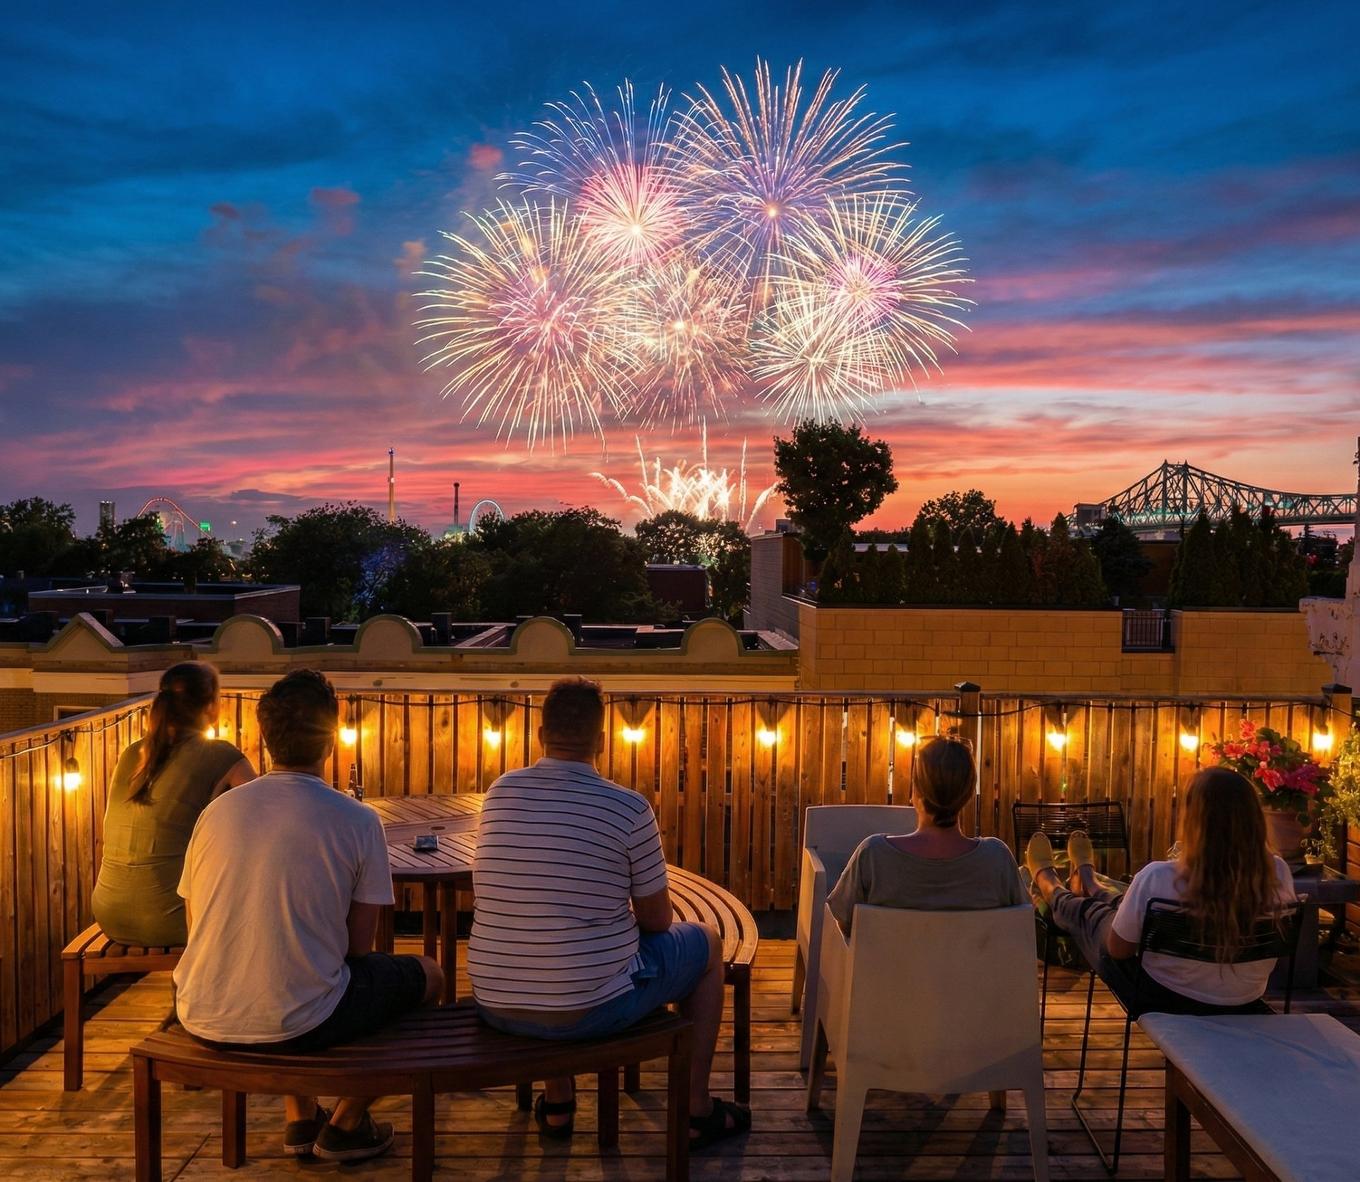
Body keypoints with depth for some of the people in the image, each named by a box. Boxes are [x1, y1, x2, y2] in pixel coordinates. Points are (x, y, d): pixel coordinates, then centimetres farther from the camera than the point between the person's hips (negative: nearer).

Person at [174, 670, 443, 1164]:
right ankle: (346, 1124, 23)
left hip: (203, 1022, 5)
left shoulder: (216, 811, 2)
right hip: (297, 1025, -5)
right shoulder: (358, 821, -10)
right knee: (426, 975, 20)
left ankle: (301, 1119, 35)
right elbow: (357, 947, -3)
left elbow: (196, 927, 12)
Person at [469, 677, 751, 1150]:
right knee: (705, 942, 20)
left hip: (495, 1006, 5)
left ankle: (557, 1103, 40)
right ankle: (697, 1110, 27)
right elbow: (656, 921, -2)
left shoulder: (499, 792, 0)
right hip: (590, 1008, -5)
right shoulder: (629, 809, -14)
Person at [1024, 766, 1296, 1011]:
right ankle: (1088, 883, 67)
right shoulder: (1279, 874, -23)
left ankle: (1048, 883, 62)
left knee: (1086, 911, 27)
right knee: (1122, 905, 32)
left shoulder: (1158, 878, -33)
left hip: (1164, 1004, -4)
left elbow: (1118, 949, -16)